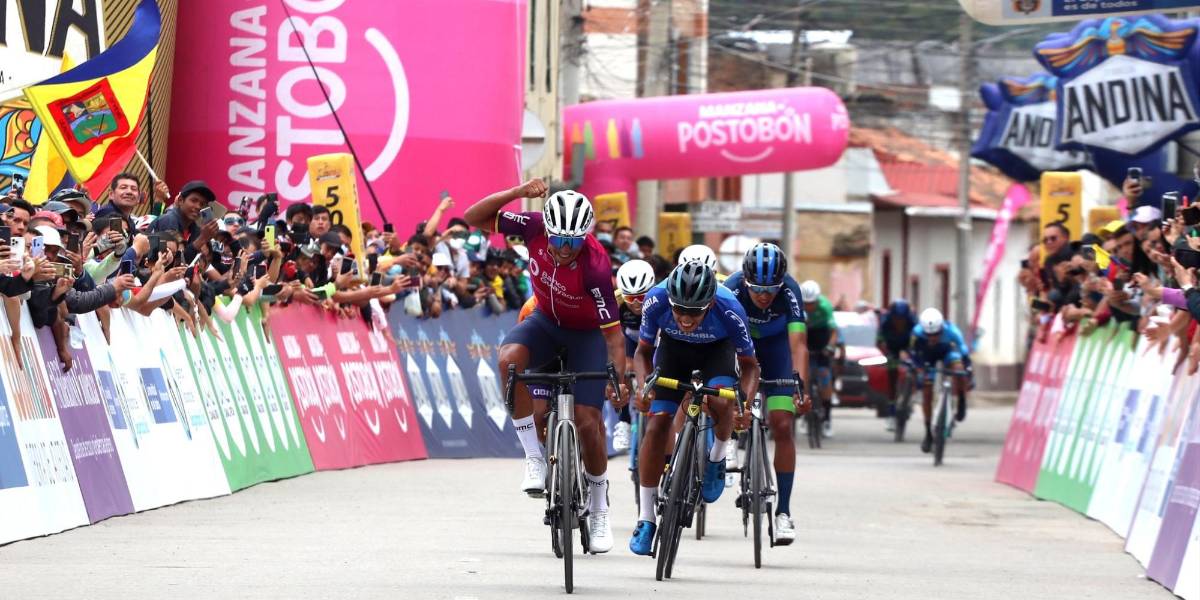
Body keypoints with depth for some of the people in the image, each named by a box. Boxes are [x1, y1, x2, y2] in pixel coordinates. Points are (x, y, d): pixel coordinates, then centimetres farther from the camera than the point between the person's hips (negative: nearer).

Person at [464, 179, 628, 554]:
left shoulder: (595, 264, -35)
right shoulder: (536, 228, -25)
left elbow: (612, 331, -29)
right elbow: (473, 219, -23)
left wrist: (618, 379, -38)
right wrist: (515, 193, -37)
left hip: (586, 333, -3)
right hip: (546, 320, 3)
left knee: (587, 421, -10)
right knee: (509, 359, -30)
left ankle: (599, 512, 14)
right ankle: (534, 458, -18)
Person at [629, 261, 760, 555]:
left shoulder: (729, 310, -36)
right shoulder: (656, 301, -33)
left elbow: (749, 364, -19)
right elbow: (644, 351, -14)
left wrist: (746, 403, -36)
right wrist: (644, 384, -33)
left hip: (717, 348, -1)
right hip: (673, 347, 2)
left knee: (720, 402, -31)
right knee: (657, 423, -11)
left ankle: (717, 459, 3)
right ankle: (646, 519, -3)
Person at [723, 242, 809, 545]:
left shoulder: (789, 291, -33)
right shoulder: (732, 290, -34)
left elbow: (798, 345, -39)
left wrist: (800, 387, -53)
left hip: (776, 342, -1)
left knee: (781, 426, -11)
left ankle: (783, 511, -7)